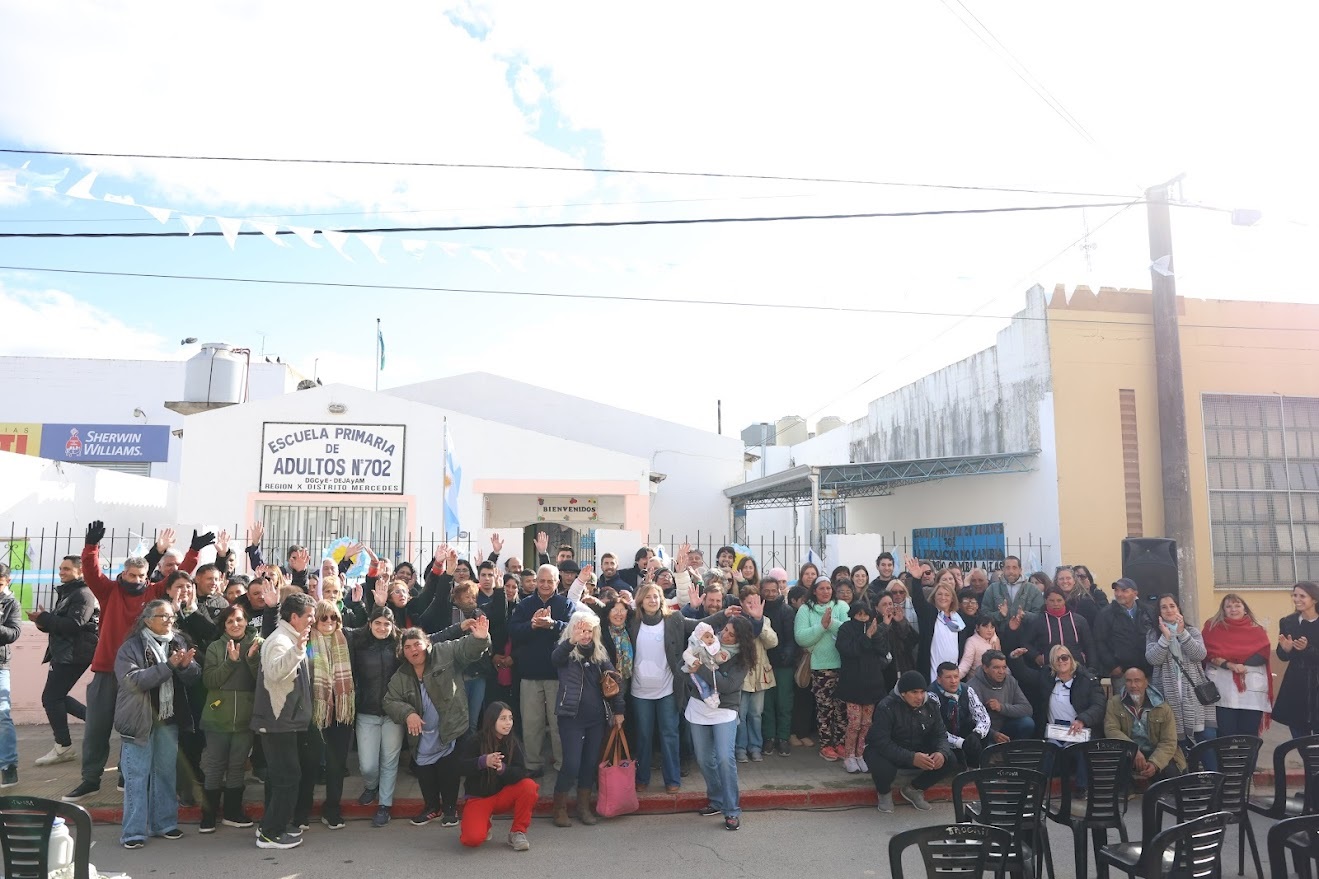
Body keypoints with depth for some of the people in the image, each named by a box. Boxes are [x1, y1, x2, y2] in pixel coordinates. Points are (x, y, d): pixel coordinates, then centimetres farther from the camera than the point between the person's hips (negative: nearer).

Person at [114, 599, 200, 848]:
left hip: (169, 719, 5)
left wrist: (186, 665, -17)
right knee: (137, 775, 0)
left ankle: (163, 823, 24)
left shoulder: (178, 642, 7)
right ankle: (133, 831, 8)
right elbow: (134, 680, -20)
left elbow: (193, 677, 5)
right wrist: (169, 665, -26)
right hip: (140, 719, -5)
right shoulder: (132, 647, -8)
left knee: (165, 772, 13)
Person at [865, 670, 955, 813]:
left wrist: (942, 753, -27)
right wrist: (911, 758, -40)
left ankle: (913, 789, 8)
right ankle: (884, 792, 3)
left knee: (950, 762, -16)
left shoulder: (929, 705, -6)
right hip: (888, 752, -5)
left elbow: (940, 734, -2)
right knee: (883, 769, -38)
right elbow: (881, 742, -30)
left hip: (919, 751, 5)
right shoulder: (887, 707, -23)